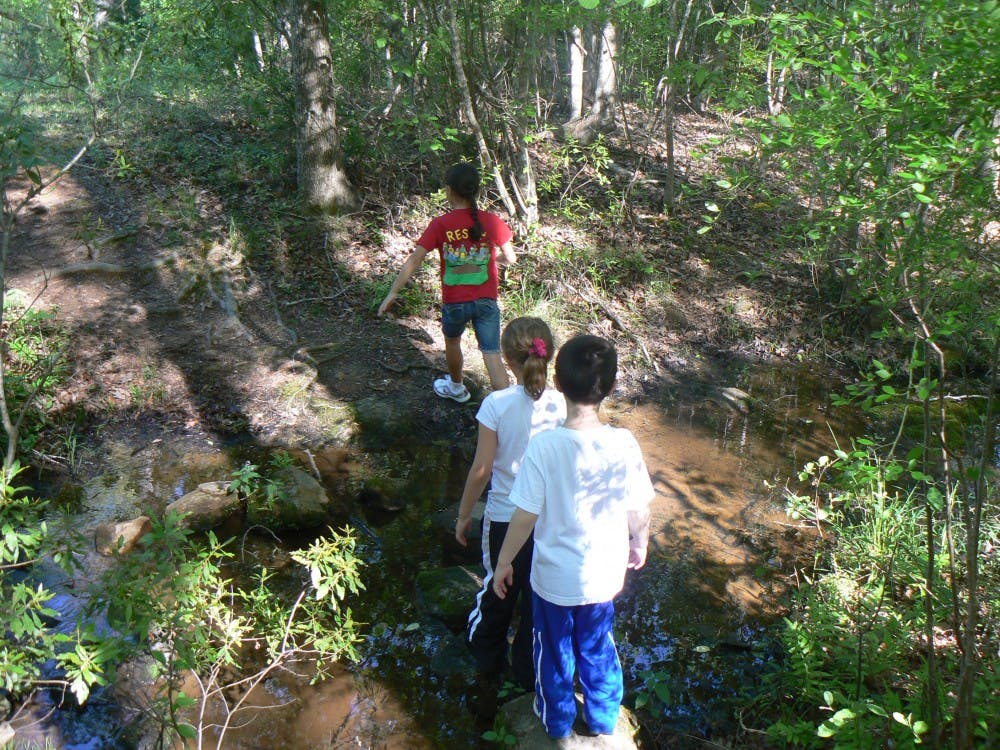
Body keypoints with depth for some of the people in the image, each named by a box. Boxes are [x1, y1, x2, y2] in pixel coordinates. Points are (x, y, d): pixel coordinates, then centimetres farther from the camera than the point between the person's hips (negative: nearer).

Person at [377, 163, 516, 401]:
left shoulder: (440, 225, -10)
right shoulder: (491, 221, -7)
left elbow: (414, 260, -11)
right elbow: (510, 258, -1)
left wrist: (393, 293, -4)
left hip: (454, 302, 0)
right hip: (486, 301, 0)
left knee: (452, 342, 29)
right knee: (492, 356, 1)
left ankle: (456, 388, 50)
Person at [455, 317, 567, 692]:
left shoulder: (497, 404, -20)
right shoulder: (562, 404, -14)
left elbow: (481, 470, -15)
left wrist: (464, 515, -1)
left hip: (505, 517, -1)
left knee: (498, 590, 22)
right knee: (539, 595, 19)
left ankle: (488, 658, 45)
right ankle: (528, 671, 37)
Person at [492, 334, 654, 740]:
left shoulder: (543, 447, -27)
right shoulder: (624, 444, -19)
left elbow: (525, 516, -19)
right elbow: (639, 511, -7)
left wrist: (504, 561, -2)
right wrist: (639, 544, 14)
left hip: (555, 577, -2)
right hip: (604, 573, 2)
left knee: (555, 652, 24)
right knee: (598, 648, 28)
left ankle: (557, 721, 46)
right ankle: (603, 718, 48)